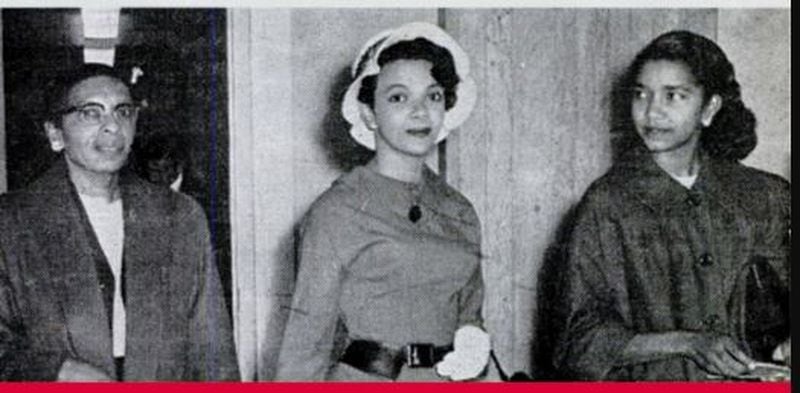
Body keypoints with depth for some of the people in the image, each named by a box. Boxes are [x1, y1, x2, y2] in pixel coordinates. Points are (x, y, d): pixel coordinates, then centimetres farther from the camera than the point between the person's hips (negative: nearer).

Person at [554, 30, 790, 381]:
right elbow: (585, 337, -5)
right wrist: (688, 343, -14)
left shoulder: (759, 196, 7)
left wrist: (787, 341, -2)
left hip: (740, 377, 3)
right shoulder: (608, 201, -2)